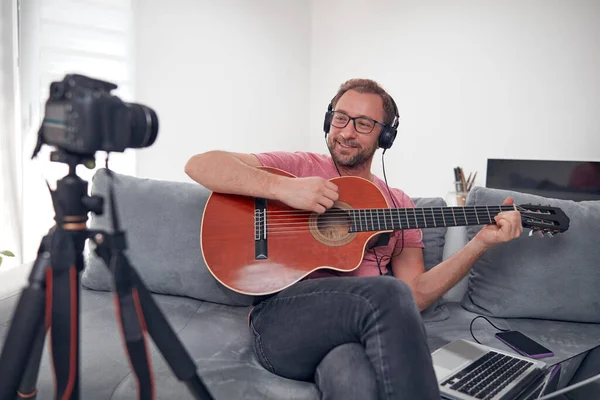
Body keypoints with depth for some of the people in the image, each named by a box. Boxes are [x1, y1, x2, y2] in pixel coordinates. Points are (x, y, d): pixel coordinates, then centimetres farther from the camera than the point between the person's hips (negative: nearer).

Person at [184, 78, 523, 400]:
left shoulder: (399, 205, 18)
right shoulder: (299, 167, 9)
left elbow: (415, 295, 11)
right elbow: (200, 165, -1)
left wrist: (482, 242, 2)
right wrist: (283, 187, -15)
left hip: (369, 327, 1)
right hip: (282, 324, 0)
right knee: (388, 292, -29)